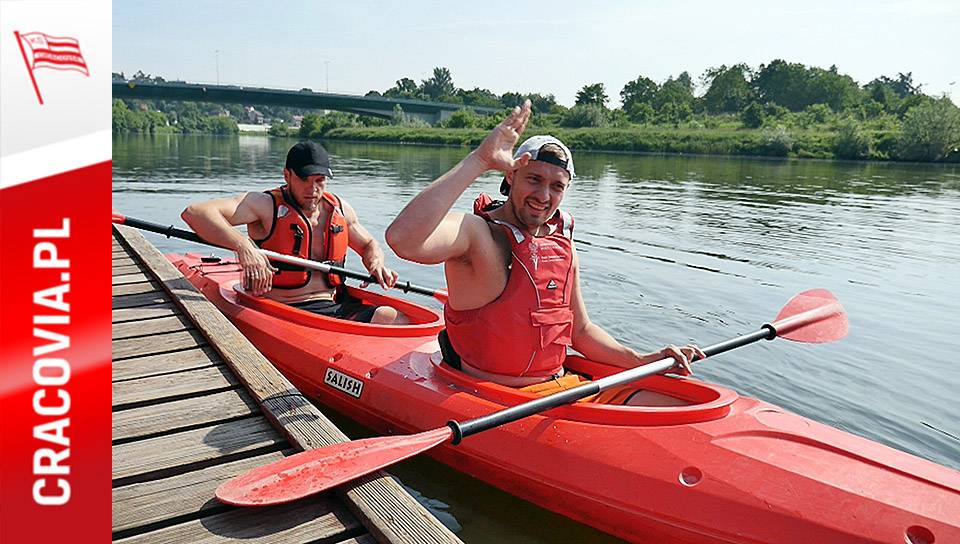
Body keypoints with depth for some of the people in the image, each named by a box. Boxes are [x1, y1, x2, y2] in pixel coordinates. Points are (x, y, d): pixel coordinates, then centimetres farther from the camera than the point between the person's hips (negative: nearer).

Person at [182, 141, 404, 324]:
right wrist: (243, 246, -30)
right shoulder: (266, 205, -3)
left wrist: (377, 265, 7)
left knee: (395, 318, -21)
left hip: (337, 305, 6)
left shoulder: (340, 209, 14)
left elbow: (368, 245, 31)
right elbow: (195, 213, -15)